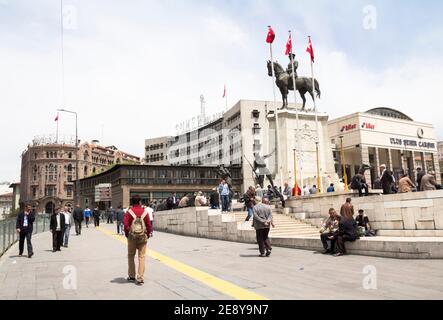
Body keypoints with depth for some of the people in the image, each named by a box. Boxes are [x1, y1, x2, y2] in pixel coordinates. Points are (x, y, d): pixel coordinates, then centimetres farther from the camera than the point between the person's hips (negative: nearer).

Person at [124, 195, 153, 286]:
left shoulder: (129, 212, -4)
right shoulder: (145, 212, -2)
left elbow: (126, 224, -9)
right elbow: (149, 225, -2)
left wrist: (127, 234, 4)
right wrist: (148, 234, 10)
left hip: (132, 237, 0)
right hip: (143, 237, 0)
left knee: (131, 256, 16)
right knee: (141, 257, 4)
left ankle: (131, 276, 23)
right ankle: (140, 278, 2)